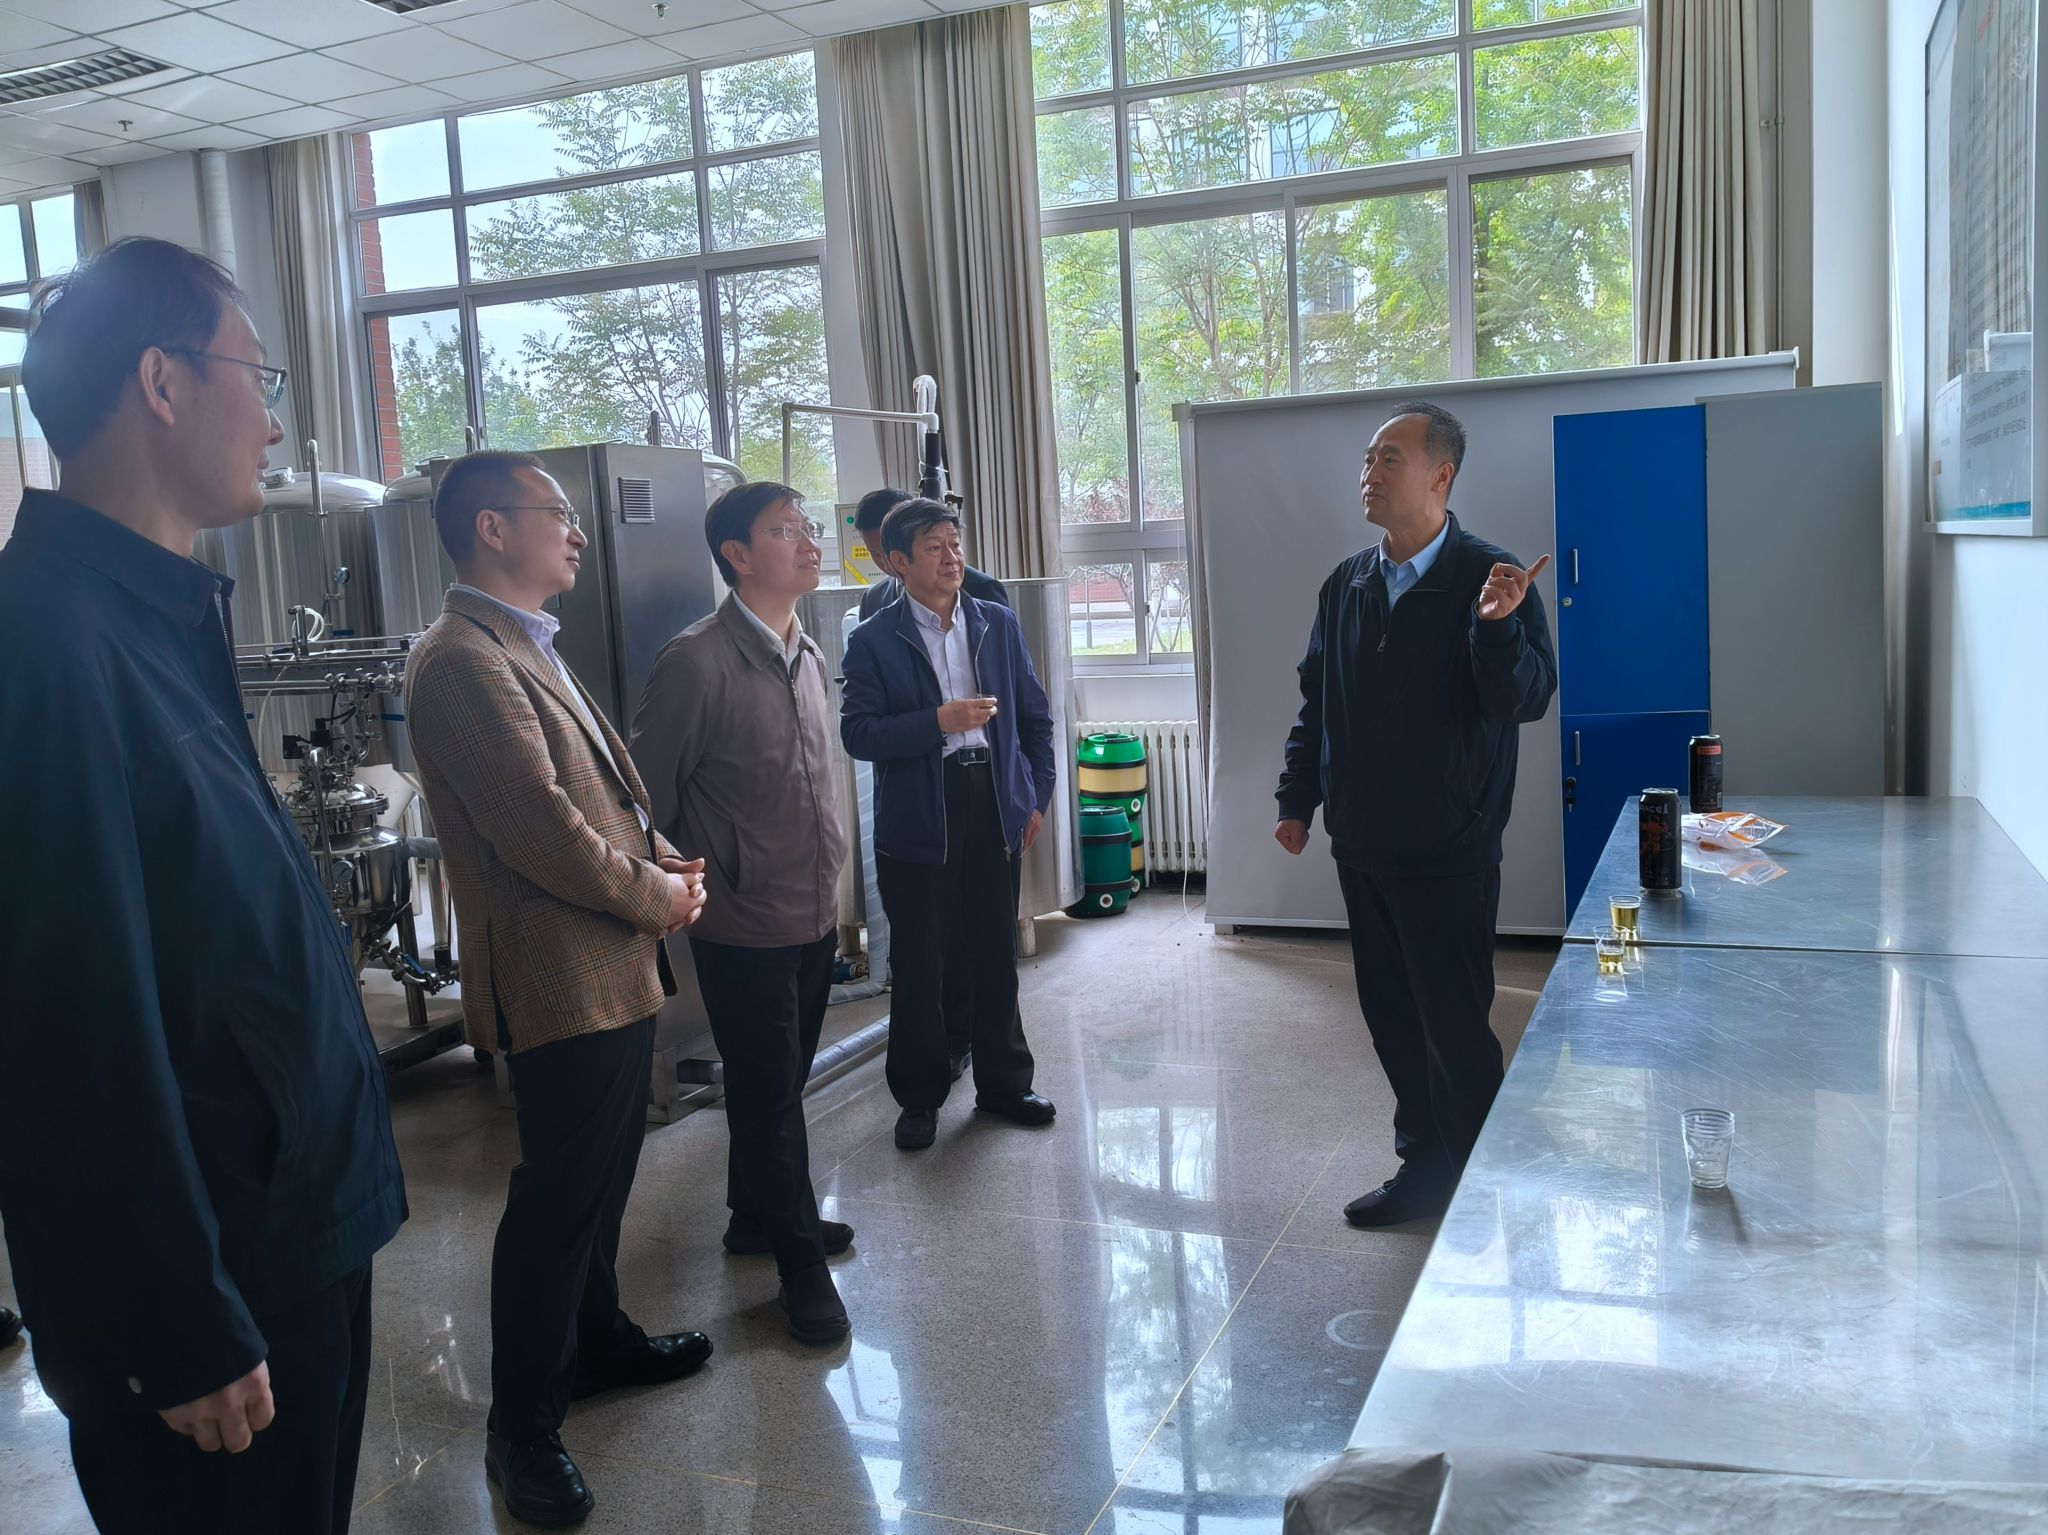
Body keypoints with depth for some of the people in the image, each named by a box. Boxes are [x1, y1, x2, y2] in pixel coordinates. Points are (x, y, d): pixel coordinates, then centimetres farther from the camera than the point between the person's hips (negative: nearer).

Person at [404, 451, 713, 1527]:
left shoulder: (528, 648, 15)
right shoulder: (464, 660, -19)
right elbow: (536, 826, -24)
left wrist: (661, 860, 2)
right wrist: (653, 896, -11)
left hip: (615, 970, 10)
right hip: (561, 981, -10)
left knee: (600, 1179, 22)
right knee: (557, 1196, 0)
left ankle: (596, 1338, 41)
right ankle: (521, 1428, 15)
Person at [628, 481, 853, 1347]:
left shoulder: (807, 655, 7)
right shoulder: (697, 662, -18)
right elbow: (644, 797, -13)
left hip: (814, 916, 7)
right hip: (744, 928, -7)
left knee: (781, 1083, 20)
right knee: (768, 1094, 6)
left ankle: (757, 1218, 39)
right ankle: (800, 1263, 21)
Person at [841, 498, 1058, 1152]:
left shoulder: (999, 624, 7)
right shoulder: (874, 640, -3)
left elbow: (1034, 717, 12)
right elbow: (857, 732, -11)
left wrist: (1036, 798, 6)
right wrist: (939, 722, -21)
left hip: (995, 809, 3)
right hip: (918, 821, -3)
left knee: (996, 955, 12)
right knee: (918, 966, 6)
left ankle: (1003, 1081, 28)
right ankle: (919, 1097, 21)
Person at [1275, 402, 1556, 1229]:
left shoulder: (1489, 578, -10)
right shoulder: (1347, 584, 7)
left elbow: (1527, 700, -17)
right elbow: (1317, 700, 15)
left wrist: (1496, 628, -34)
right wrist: (1297, 800, 15)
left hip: (1449, 850, -6)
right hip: (1364, 843, 6)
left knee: (1454, 1023, 1)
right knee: (1390, 1014, 14)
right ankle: (1423, 1166, 29)